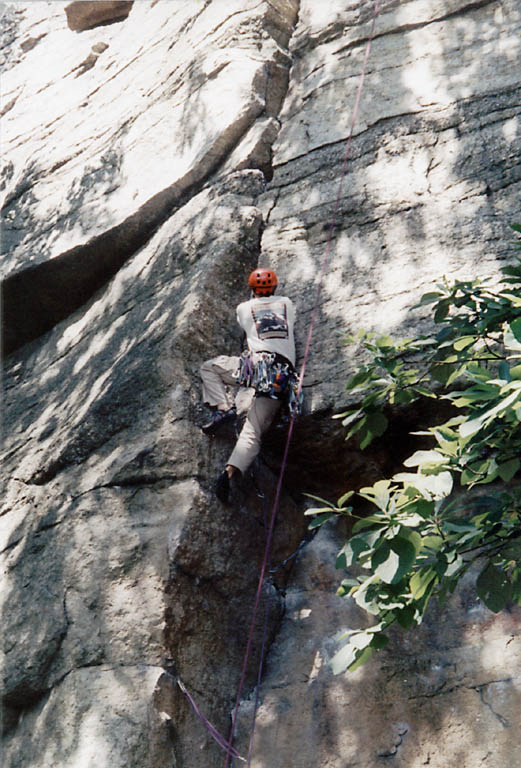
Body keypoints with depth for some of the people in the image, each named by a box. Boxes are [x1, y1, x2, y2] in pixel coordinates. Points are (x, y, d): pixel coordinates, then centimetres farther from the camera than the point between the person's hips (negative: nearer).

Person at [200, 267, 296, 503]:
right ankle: (230, 471, -25)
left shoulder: (244, 308, 17)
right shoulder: (287, 303, 22)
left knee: (208, 368, 20)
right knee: (253, 432, -1)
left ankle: (223, 408, -3)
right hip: (283, 374, 3)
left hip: (258, 364, -3)